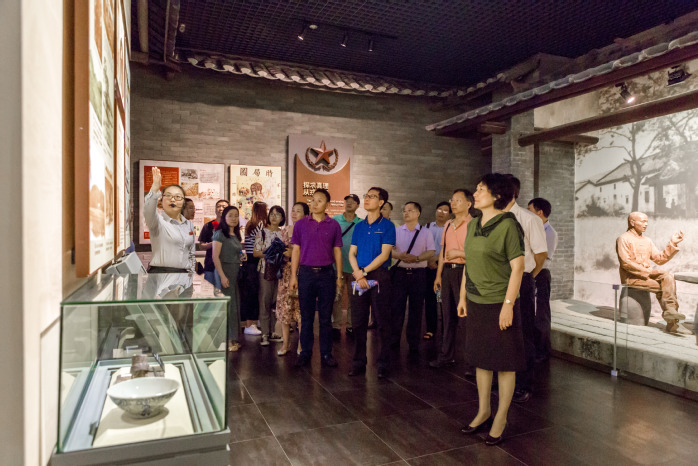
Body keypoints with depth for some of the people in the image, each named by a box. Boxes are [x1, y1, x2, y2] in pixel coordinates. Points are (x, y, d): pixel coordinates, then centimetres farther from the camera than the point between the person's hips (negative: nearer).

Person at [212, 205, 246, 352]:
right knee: (227, 305, -5)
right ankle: (226, 340, 4)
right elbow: (215, 256, -15)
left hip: (236, 272, 8)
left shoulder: (236, 235, 15)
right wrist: (222, 276, -20)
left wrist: (242, 257, 8)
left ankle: (234, 338, 18)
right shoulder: (220, 234, -8)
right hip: (224, 270, -8)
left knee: (235, 304, 9)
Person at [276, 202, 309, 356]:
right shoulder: (285, 230, 13)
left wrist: (293, 253, -15)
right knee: (284, 306, 6)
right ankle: (285, 343, 16)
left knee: (301, 307, -3)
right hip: (286, 271, 5)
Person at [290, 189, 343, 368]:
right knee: (306, 316, 7)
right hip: (306, 273, 0)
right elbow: (296, 250, 6)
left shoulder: (333, 225, 5)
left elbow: (337, 251, 7)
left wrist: (339, 276, 3)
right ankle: (305, 353, 18)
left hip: (327, 274, 0)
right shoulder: (301, 224, 5)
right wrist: (293, 275, 0)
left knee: (325, 317, 6)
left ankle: (326, 354, 16)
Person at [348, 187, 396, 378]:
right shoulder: (359, 226, 13)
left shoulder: (387, 225, -1)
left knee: (383, 321, 0)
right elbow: (352, 253, 8)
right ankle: (358, 362, 19)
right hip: (358, 277, 5)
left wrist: (364, 272, -13)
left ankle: (383, 364, 11)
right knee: (358, 321, 8)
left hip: (379, 276, -4)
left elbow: (384, 254, -9)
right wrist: (357, 274, -9)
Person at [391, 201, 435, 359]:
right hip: (399, 272, 1)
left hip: (418, 273, -1)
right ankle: (394, 341, 14)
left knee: (416, 309, 4)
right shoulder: (396, 231, 9)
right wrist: (400, 255, -16)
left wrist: (416, 258, -18)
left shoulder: (425, 233, 6)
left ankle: (414, 346, 14)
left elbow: (431, 252, -1)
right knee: (396, 308, 1)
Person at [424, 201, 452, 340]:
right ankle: (430, 328, 12)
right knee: (429, 297, 4)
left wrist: (436, 259, -11)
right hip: (428, 266, 4)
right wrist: (427, 261, -3)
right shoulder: (427, 227, 13)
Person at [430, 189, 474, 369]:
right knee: (447, 315, 11)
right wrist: (438, 275, 17)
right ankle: (446, 355, 22)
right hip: (447, 272, 7)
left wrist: (459, 253, -16)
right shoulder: (447, 225, 17)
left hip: (463, 271, -7)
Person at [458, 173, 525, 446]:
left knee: (504, 363, 7)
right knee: (480, 359, 16)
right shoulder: (473, 225, 9)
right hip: (476, 303, 7)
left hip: (499, 303, -7)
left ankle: (501, 419, 22)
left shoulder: (508, 225, -13)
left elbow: (517, 267, -15)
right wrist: (463, 296, 14)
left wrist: (508, 304, -18)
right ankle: (483, 412, 32)